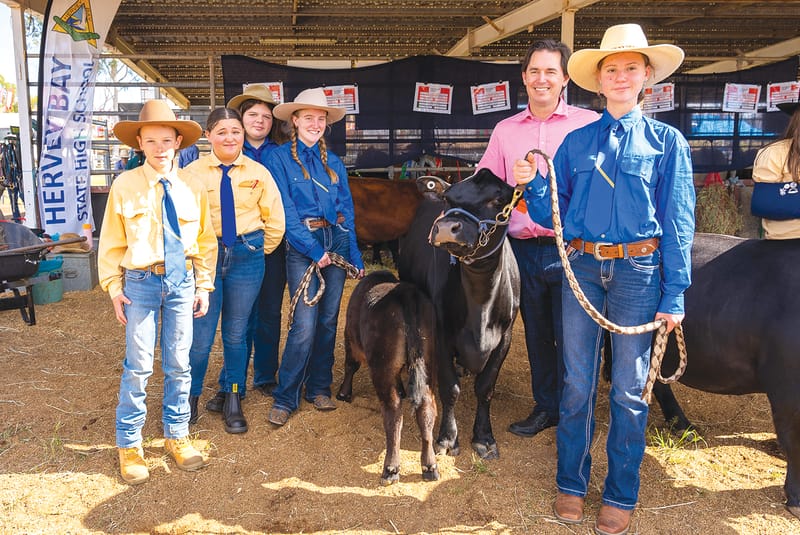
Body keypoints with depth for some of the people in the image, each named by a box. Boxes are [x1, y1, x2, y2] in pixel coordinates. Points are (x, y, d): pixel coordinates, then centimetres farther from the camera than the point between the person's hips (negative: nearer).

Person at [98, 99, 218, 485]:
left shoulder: (191, 188, 3)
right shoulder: (125, 186, -3)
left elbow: (205, 240, 8)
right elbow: (111, 243, 1)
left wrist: (204, 285, 5)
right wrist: (114, 287, -3)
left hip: (182, 280, 2)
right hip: (141, 282, -2)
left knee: (178, 364, 10)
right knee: (138, 366, 2)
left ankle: (176, 435, 26)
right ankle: (128, 444, 18)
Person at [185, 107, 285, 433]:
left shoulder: (258, 173, 2)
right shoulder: (193, 172, -3)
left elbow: (275, 220, 8)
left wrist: (259, 251, 9)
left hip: (247, 256, 1)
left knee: (236, 333, 10)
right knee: (200, 335, -2)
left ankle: (232, 400, 26)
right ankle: (190, 396, 21)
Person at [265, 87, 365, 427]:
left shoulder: (333, 162, 14)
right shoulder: (280, 158, 0)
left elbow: (347, 209, 12)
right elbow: (284, 209, -9)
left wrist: (355, 255, 4)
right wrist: (314, 249, -15)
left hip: (336, 241, 5)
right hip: (302, 244, -4)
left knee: (328, 320, 8)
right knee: (304, 325, -10)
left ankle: (319, 388, 22)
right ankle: (284, 397, 4)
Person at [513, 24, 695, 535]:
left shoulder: (666, 141, 3)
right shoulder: (576, 142, 9)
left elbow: (678, 221, 0)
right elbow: (553, 215, 10)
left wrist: (673, 296, -5)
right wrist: (532, 185, -11)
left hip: (638, 271, -1)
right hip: (582, 267, 2)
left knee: (630, 387, 6)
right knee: (577, 382, 8)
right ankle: (571, 483, 24)